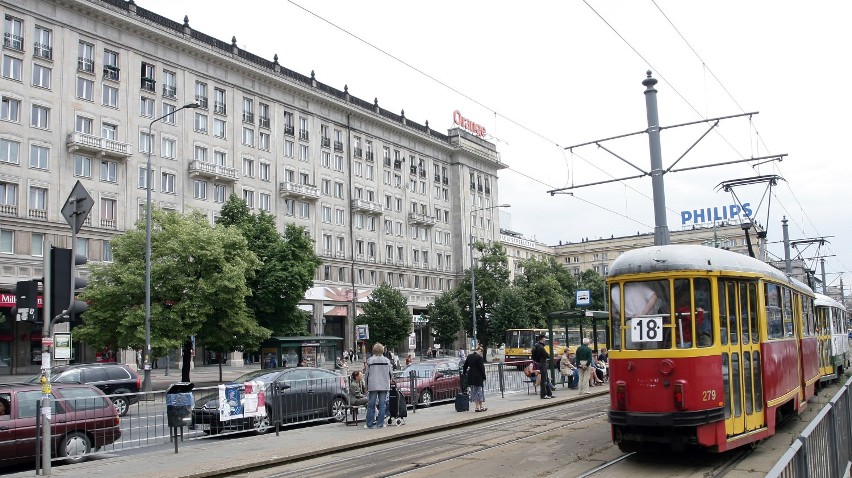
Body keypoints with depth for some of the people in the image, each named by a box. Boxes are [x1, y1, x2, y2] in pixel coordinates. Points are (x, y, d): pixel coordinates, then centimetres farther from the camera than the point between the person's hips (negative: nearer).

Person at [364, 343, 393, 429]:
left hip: (373, 386, -1)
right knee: (382, 405, 6)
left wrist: (367, 385, 12)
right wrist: (389, 381, 25)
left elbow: (366, 374, -1)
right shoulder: (387, 360, 2)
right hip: (384, 386, 2)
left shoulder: (370, 360, -4)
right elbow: (391, 373, 7)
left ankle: (369, 424, 10)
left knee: (371, 405, 6)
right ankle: (380, 424, 6)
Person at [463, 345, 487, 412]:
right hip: (478, 377, -6)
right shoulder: (479, 357, -15)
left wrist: (464, 373, 34)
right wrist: (484, 377, -5)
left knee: (474, 392, 12)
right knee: (479, 391, 4)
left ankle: (477, 407, 16)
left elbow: (465, 366, 17)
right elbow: (482, 368, -14)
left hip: (471, 377, 6)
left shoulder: (469, 357, 5)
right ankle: (481, 407, 10)